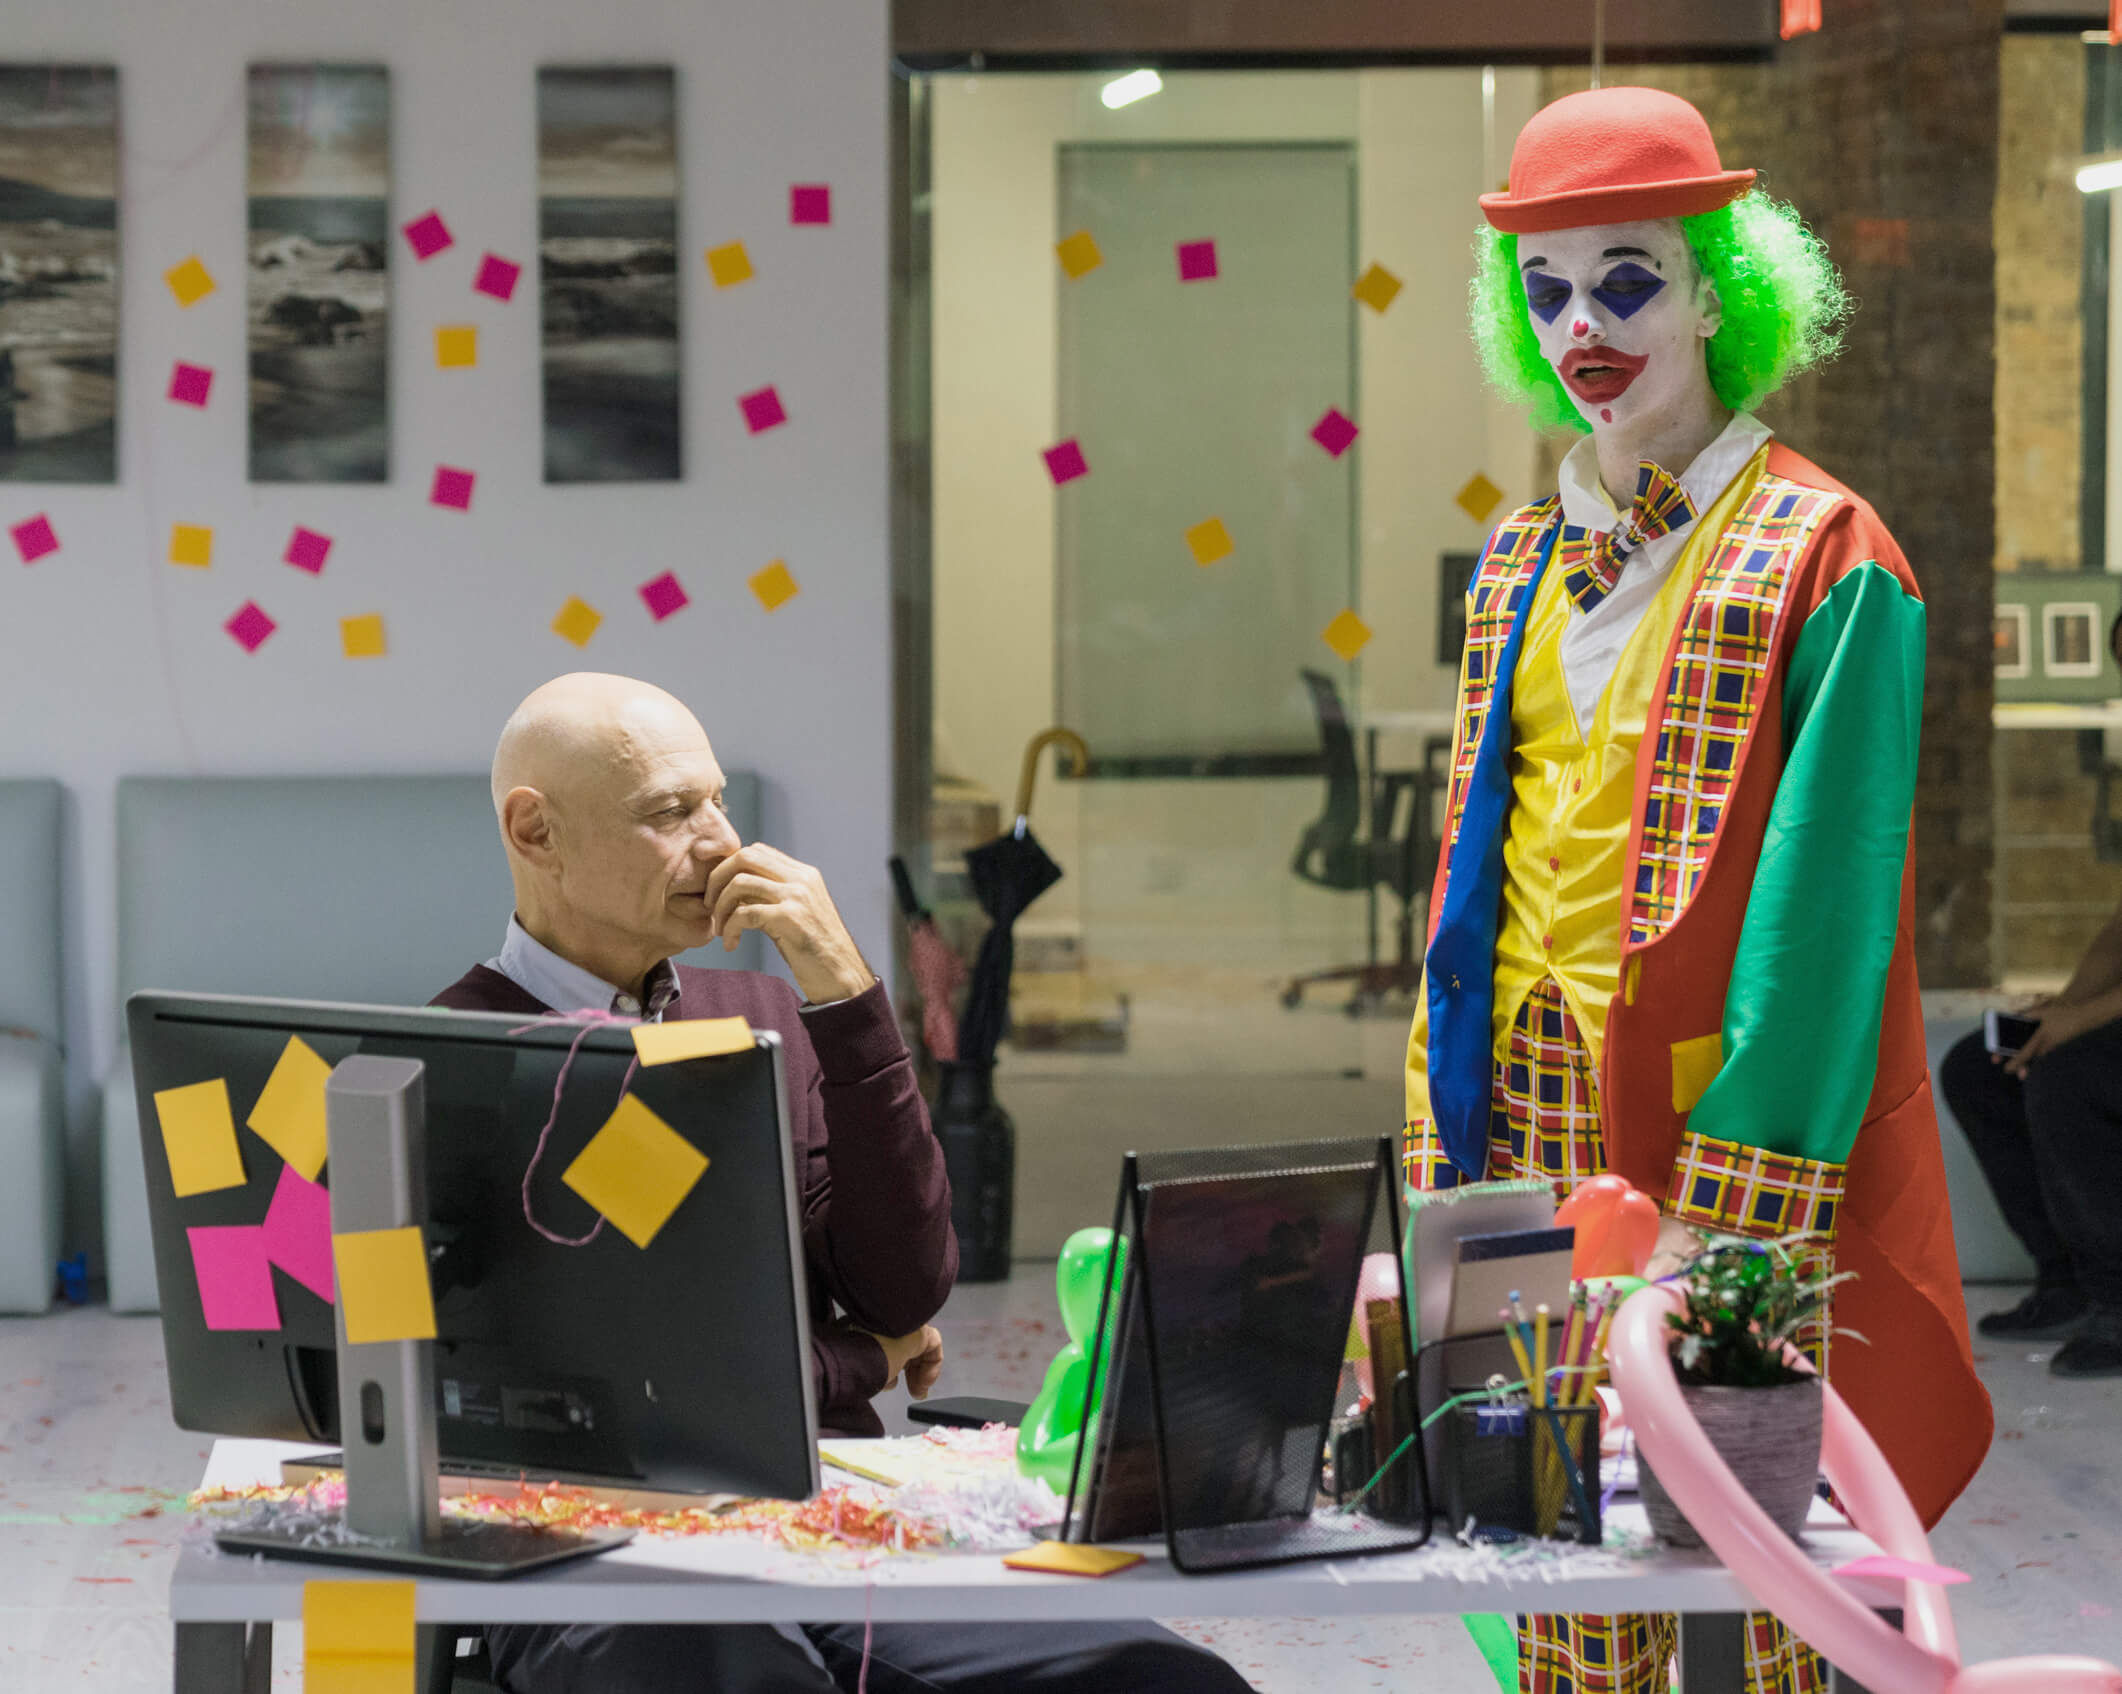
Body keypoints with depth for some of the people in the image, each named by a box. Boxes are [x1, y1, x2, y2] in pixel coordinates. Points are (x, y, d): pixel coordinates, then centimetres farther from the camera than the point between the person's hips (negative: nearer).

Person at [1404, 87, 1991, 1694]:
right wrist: (1445, 1141, 9)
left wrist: (1730, 1204, -18)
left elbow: (1823, 895, -13)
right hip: (1535, 1143, 6)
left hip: (1731, 1146, -6)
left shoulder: (1824, 562, -8)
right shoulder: (1526, 561, 13)